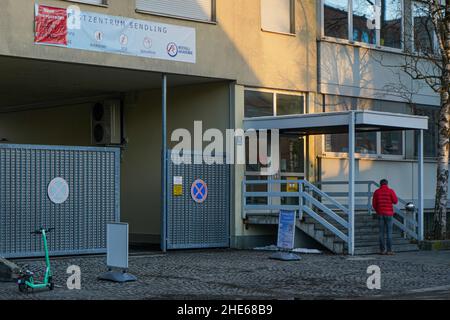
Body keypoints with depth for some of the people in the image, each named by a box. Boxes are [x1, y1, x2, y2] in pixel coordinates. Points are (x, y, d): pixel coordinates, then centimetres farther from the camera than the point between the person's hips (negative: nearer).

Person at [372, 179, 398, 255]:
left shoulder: (377, 192, 3)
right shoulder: (390, 191, -5)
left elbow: (374, 204, 4)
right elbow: (395, 201, -7)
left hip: (380, 214, 3)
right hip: (389, 214, -3)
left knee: (382, 232, 7)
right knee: (389, 232, 0)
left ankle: (382, 250, 5)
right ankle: (389, 250, -3)